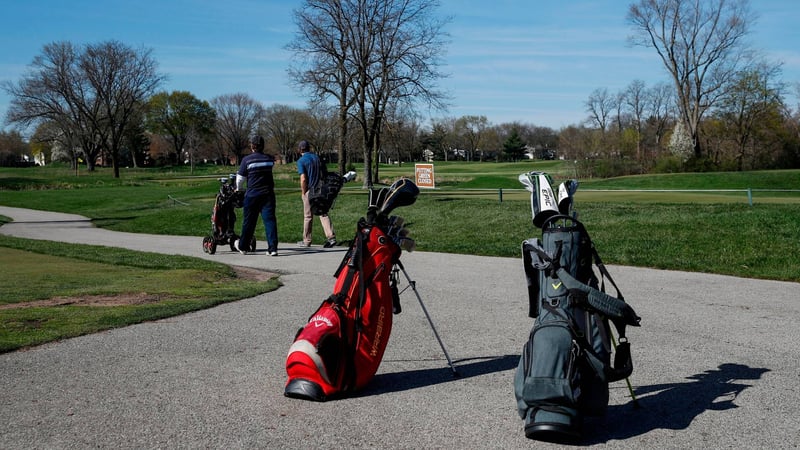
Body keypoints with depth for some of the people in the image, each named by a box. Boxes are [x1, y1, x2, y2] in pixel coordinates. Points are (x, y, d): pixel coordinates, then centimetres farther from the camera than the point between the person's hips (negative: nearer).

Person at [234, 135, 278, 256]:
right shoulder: (269, 159, 4)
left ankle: (243, 246, 25)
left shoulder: (247, 159, -7)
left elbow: (240, 178, -1)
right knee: (270, 220, -2)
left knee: (249, 221, 10)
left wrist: (238, 189, 16)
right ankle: (273, 247, -11)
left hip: (252, 195, -2)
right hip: (268, 194, 2)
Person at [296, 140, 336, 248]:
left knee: (308, 216, 5)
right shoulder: (317, 157, 9)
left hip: (309, 190, -5)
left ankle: (306, 241, 14)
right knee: (323, 214, 3)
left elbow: (303, 179, -16)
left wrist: (303, 193, -6)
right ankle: (331, 237, -9)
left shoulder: (301, 161, -9)